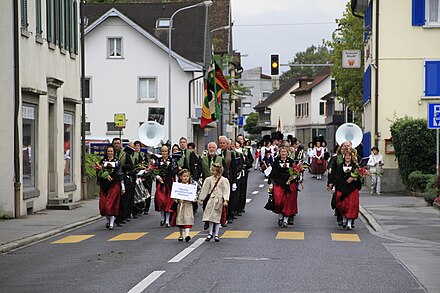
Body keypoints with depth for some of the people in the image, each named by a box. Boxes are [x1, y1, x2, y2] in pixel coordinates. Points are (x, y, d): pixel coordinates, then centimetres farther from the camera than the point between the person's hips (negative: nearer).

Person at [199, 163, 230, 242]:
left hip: (219, 200, -3)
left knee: (217, 217, 3)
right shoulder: (209, 179, 5)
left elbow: (226, 191, -8)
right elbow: (205, 189, 11)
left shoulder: (223, 180, -5)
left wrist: (225, 200, -17)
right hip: (211, 199, 3)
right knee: (211, 217, 2)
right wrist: (201, 199, 11)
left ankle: (216, 235, 8)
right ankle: (210, 233, 11)